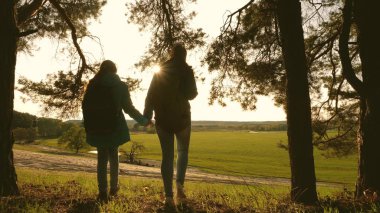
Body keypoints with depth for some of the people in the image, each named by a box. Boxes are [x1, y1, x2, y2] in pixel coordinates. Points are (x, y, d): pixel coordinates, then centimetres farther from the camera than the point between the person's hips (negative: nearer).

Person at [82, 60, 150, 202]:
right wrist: (144, 120, 9)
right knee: (114, 157, 16)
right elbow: (128, 108, -1)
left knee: (102, 158, 7)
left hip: (97, 127, 1)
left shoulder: (92, 85, 3)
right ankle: (114, 188, 21)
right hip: (115, 127, -1)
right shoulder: (120, 86, -1)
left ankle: (103, 192, 0)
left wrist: (89, 126, 11)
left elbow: (85, 107, 2)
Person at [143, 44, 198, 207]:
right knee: (183, 151, 16)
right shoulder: (186, 70, -3)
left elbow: (150, 95, 3)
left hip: (162, 118, 3)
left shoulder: (160, 71, 7)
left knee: (167, 155, 6)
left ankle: (168, 195, 2)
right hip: (181, 117, -2)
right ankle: (179, 183, -5)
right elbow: (191, 94, -9)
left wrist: (147, 116, 6)